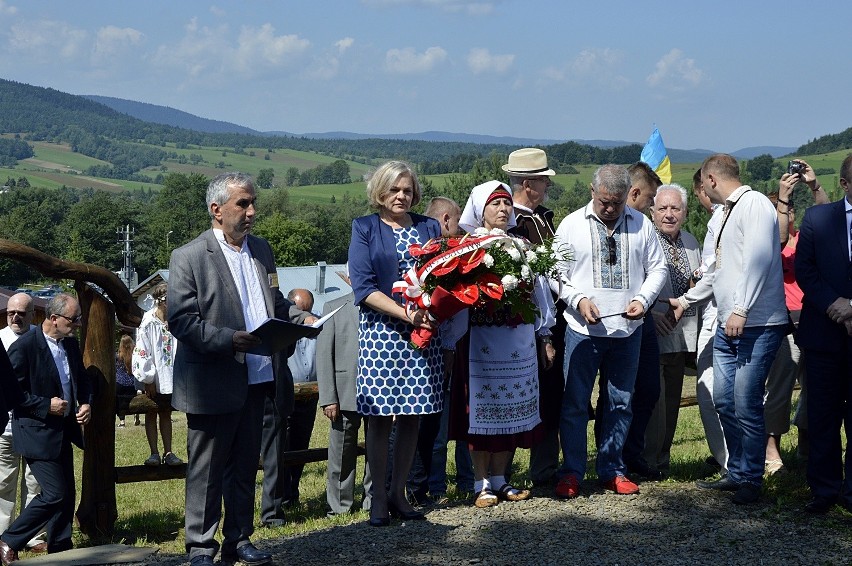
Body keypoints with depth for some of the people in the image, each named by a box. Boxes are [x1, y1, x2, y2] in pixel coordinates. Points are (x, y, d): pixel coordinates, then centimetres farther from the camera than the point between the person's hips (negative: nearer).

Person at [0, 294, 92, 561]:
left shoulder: (70, 343, 7)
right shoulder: (24, 346, -17)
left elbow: (82, 378, 19)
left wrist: (86, 403, 0)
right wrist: (46, 406, -20)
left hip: (64, 432, 8)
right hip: (37, 433, -8)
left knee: (67, 494, 11)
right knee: (55, 494, -11)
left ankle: (60, 551, 23)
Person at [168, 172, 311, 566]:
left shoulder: (261, 249, 13)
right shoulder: (189, 257, -8)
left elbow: (275, 304, 22)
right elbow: (181, 321, -14)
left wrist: (301, 318, 2)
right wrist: (230, 340, -24)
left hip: (256, 381, 6)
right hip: (212, 383, -6)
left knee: (245, 466, 14)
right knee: (206, 471, 3)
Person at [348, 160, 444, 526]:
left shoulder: (428, 228, 13)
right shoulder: (365, 229, 3)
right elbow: (363, 288, -6)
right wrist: (406, 314, -16)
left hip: (423, 331, 3)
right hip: (381, 330, -3)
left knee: (412, 416, 5)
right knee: (380, 417, -3)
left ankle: (398, 492, 16)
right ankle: (378, 498, 7)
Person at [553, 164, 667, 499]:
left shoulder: (641, 224, 6)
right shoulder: (572, 225, 1)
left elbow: (657, 268, 10)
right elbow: (556, 272, 2)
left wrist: (643, 299, -6)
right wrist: (579, 299, -13)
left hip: (627, 329, 2)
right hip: (583, 329, -2)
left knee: (620, 403, 10)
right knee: (575, 403, 0)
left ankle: (611, 470, 21)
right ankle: (571, 473, 10)